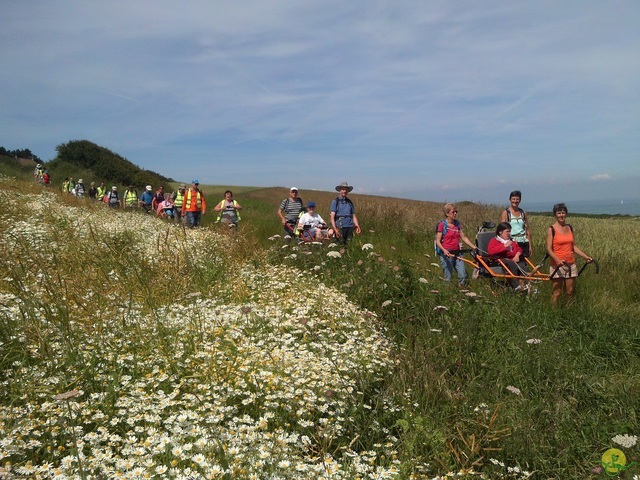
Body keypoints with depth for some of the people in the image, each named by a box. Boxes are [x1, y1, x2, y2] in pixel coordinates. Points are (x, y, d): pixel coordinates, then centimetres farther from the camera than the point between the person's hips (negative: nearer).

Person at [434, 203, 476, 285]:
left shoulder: (457, 224, 10)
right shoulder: (442, 224, -6)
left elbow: (464, 237, 13)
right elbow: (438, 241, -8)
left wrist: (474, 247, 6)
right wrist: (444, 250, -25)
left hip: (457, 253, 5)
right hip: (447, 254, -5)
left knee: (463, 275, -2)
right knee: (448, 278, -2)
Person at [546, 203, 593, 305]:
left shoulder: (570, 228, 10)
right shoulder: (552, 229, -6)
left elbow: (574, 246, 14)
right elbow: (549, 249, -12)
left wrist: (586, 256, 3)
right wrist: (558, 260, -27)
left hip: (571, 264, 5)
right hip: (557, 265, -5)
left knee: (570, 292, 8)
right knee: (556, 293, -3)